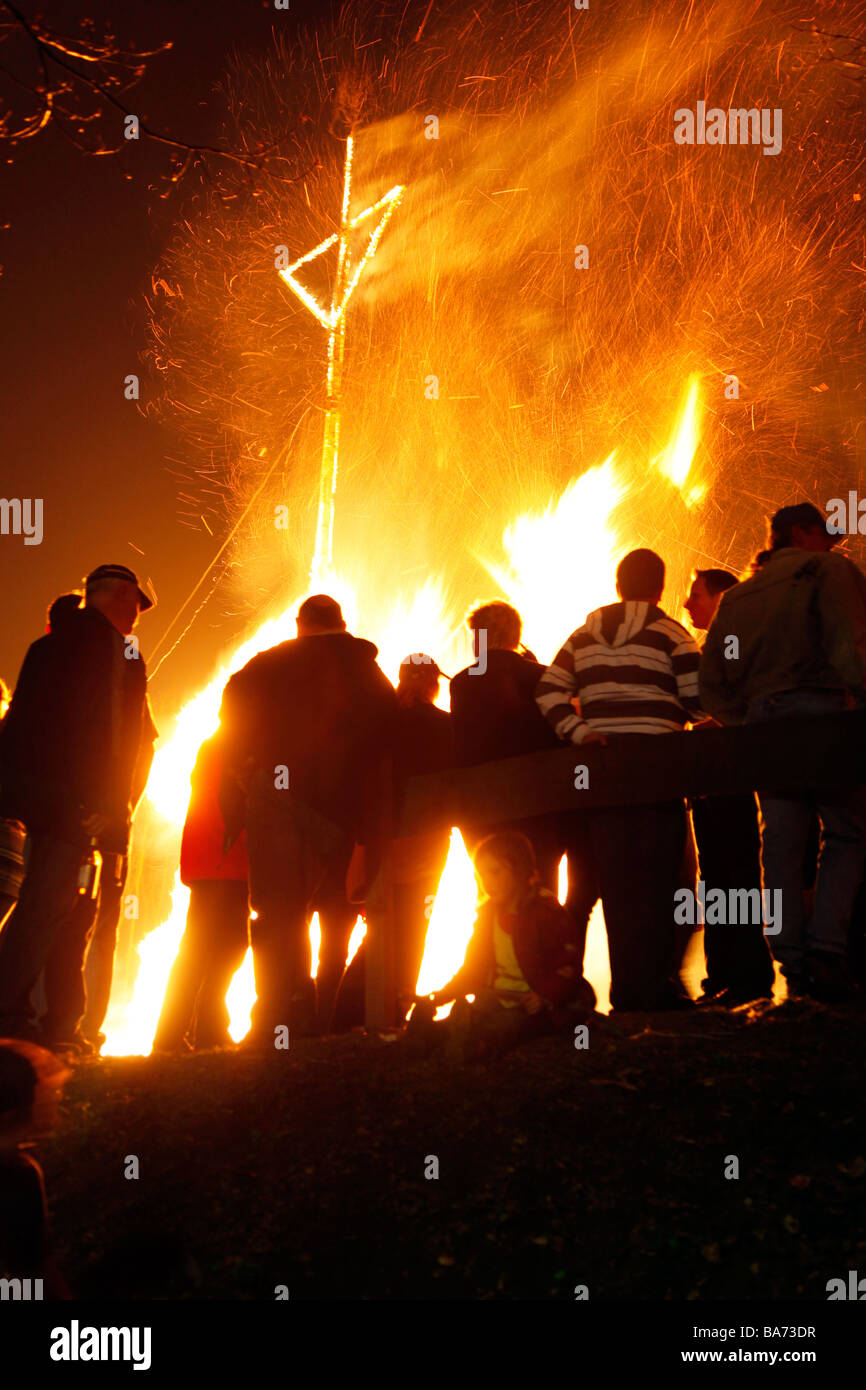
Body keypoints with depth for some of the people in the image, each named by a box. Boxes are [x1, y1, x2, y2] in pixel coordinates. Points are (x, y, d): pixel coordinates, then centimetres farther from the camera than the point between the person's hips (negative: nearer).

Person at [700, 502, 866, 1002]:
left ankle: (794, 964, 3)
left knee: (782, 843, 5)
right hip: (822, 712, -5)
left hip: (760, 722, 5)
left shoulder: (737, 597, 22)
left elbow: (712, 688, 17)